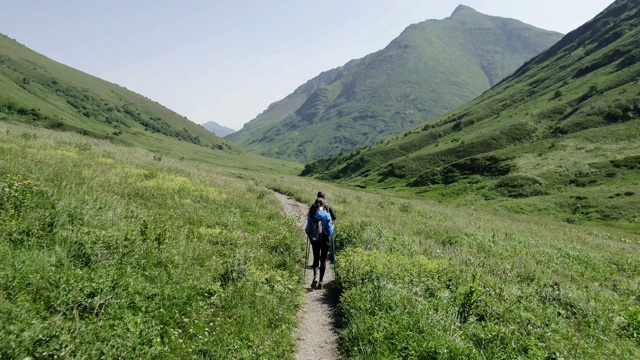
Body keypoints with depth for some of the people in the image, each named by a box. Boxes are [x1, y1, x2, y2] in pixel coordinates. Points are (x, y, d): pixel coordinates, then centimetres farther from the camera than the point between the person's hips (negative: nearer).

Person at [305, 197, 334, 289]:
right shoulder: (326, 215, -12)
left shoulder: (311, 215, -7)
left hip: (314, 240, 2)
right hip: (324, 239, -2)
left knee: (316, 258, 16)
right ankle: (320, 282, 11)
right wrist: (332, 226, 10)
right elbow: (330, 231, -10)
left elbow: (308, 229, -3)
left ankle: (315, 276, -8)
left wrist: (310, 236, 17)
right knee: (323, 260, 11)